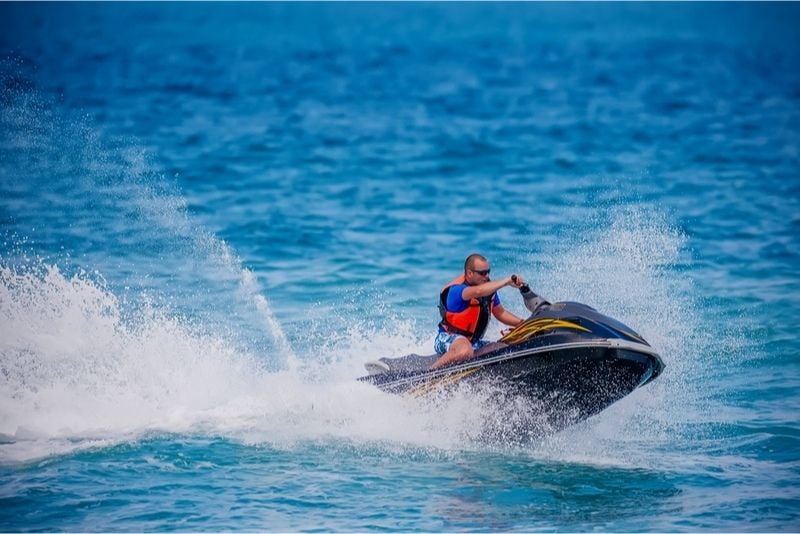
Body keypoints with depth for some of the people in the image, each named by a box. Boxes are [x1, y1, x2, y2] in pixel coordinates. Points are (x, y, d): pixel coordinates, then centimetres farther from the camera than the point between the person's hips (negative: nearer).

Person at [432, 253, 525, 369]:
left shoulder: (488, 287, 3)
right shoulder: (456, 290, -22)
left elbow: (500, 313, 17)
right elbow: (478, 291, -43)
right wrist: (508, 281, -41)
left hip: (474, 342, 8)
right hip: (448, 338, -8)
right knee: (465, 351, -42)